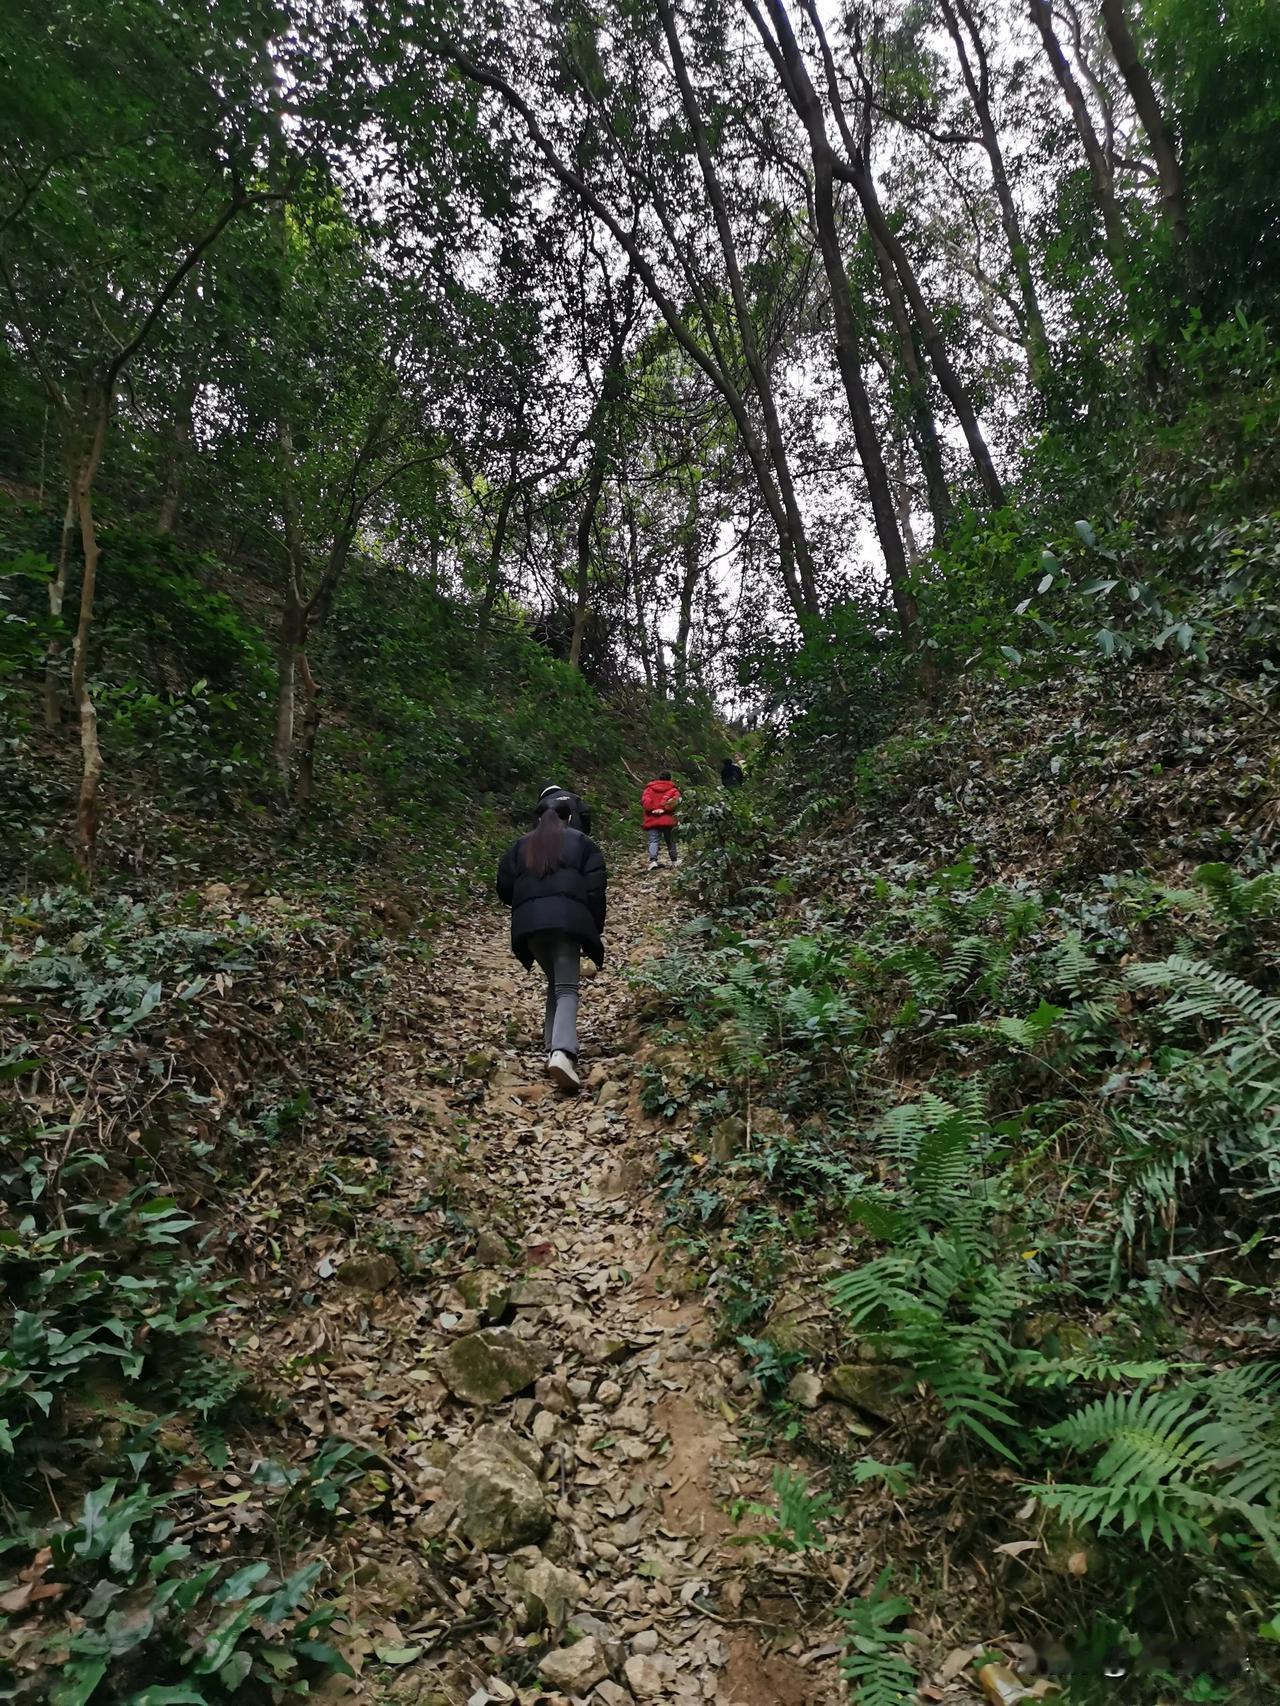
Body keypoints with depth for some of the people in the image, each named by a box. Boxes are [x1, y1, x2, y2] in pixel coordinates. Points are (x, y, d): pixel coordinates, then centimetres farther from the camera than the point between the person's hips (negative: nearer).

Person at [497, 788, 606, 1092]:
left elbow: (504, 887, 14)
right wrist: (594, 929, 9)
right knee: (567, 987, -8)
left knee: (554, 982, 21)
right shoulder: (581, 842, 11)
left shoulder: (521, 846, 19)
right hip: (567, 917, -3)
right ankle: (562, 1052, -29)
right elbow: (595, 887, 4)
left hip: (529, 922, 4)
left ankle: (553, 1046, 15)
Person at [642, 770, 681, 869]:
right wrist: (664, 809, -12)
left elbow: (645, 801, -7)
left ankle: (653, 860, -27)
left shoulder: (649, 789, 9)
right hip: (668, 820, 0)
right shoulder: (673, 790, 6)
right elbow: (674, 801, -13)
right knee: (670, 841, 15)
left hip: (652, 820, 0)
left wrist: (653, 809, -5)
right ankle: (674, 861, 22)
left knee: (653, 841, -6)